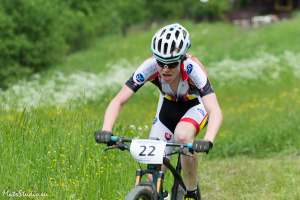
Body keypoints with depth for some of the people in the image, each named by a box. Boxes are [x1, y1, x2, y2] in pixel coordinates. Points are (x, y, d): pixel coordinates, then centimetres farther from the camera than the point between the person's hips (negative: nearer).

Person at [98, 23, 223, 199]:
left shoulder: (192, 68, -37)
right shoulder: (150, 67, -31)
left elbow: (215, 112, -45)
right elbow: (118, 101, -31)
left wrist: (207, 141, -63)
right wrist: (106, 131, -48)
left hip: (196, 105, -3)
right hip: (169, 105, 3)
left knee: (182, 136, -34)